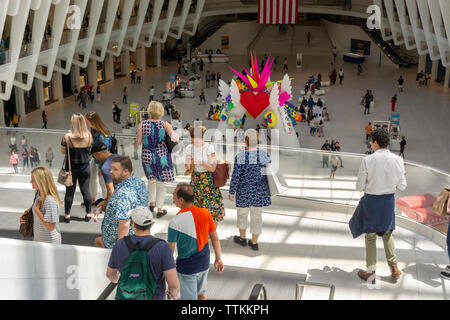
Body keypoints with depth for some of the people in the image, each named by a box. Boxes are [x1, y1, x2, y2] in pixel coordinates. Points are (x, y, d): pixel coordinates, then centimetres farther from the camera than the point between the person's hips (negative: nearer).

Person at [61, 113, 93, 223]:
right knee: (85, 190, 11)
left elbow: (63, 151, -5)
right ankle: (88, 214, 19)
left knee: (69, 191, 10)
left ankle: (67, 214, 18)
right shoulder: (89, 136, -9)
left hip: (71, 168, -2)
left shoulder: (67, 137, -15)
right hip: (85, 167, 2)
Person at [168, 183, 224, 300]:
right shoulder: (205, 213, -9)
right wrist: (218, 258, 10)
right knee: (201, 292, 26)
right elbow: (215, 238, -1)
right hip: (204, 264, 5)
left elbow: (170, 249, -16)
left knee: (189, 297, 13)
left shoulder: (175, 222, -23)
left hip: (187, 268, -5)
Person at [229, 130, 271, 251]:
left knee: (242, 213, 21)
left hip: (244, 191, -2)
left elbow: (235, 177, -13)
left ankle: (242, 238, 35)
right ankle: (254, 242, 24)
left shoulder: (240, 157, -17)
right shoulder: (265, 155, -8)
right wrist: (267, 189, 16)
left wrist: (231, 192, 0)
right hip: (260, 191, 2)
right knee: (257, 216, 15)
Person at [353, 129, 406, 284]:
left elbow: (360, 186, -13)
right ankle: (394, 268, 28)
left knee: (370, 235, 12)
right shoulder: (397, 160, -9)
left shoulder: (367, 161, -18)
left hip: (371, 201, -3)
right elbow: (402, 186, -4)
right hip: (389, 200, 3)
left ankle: (371, 272, 21)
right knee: (386, 233, 25)